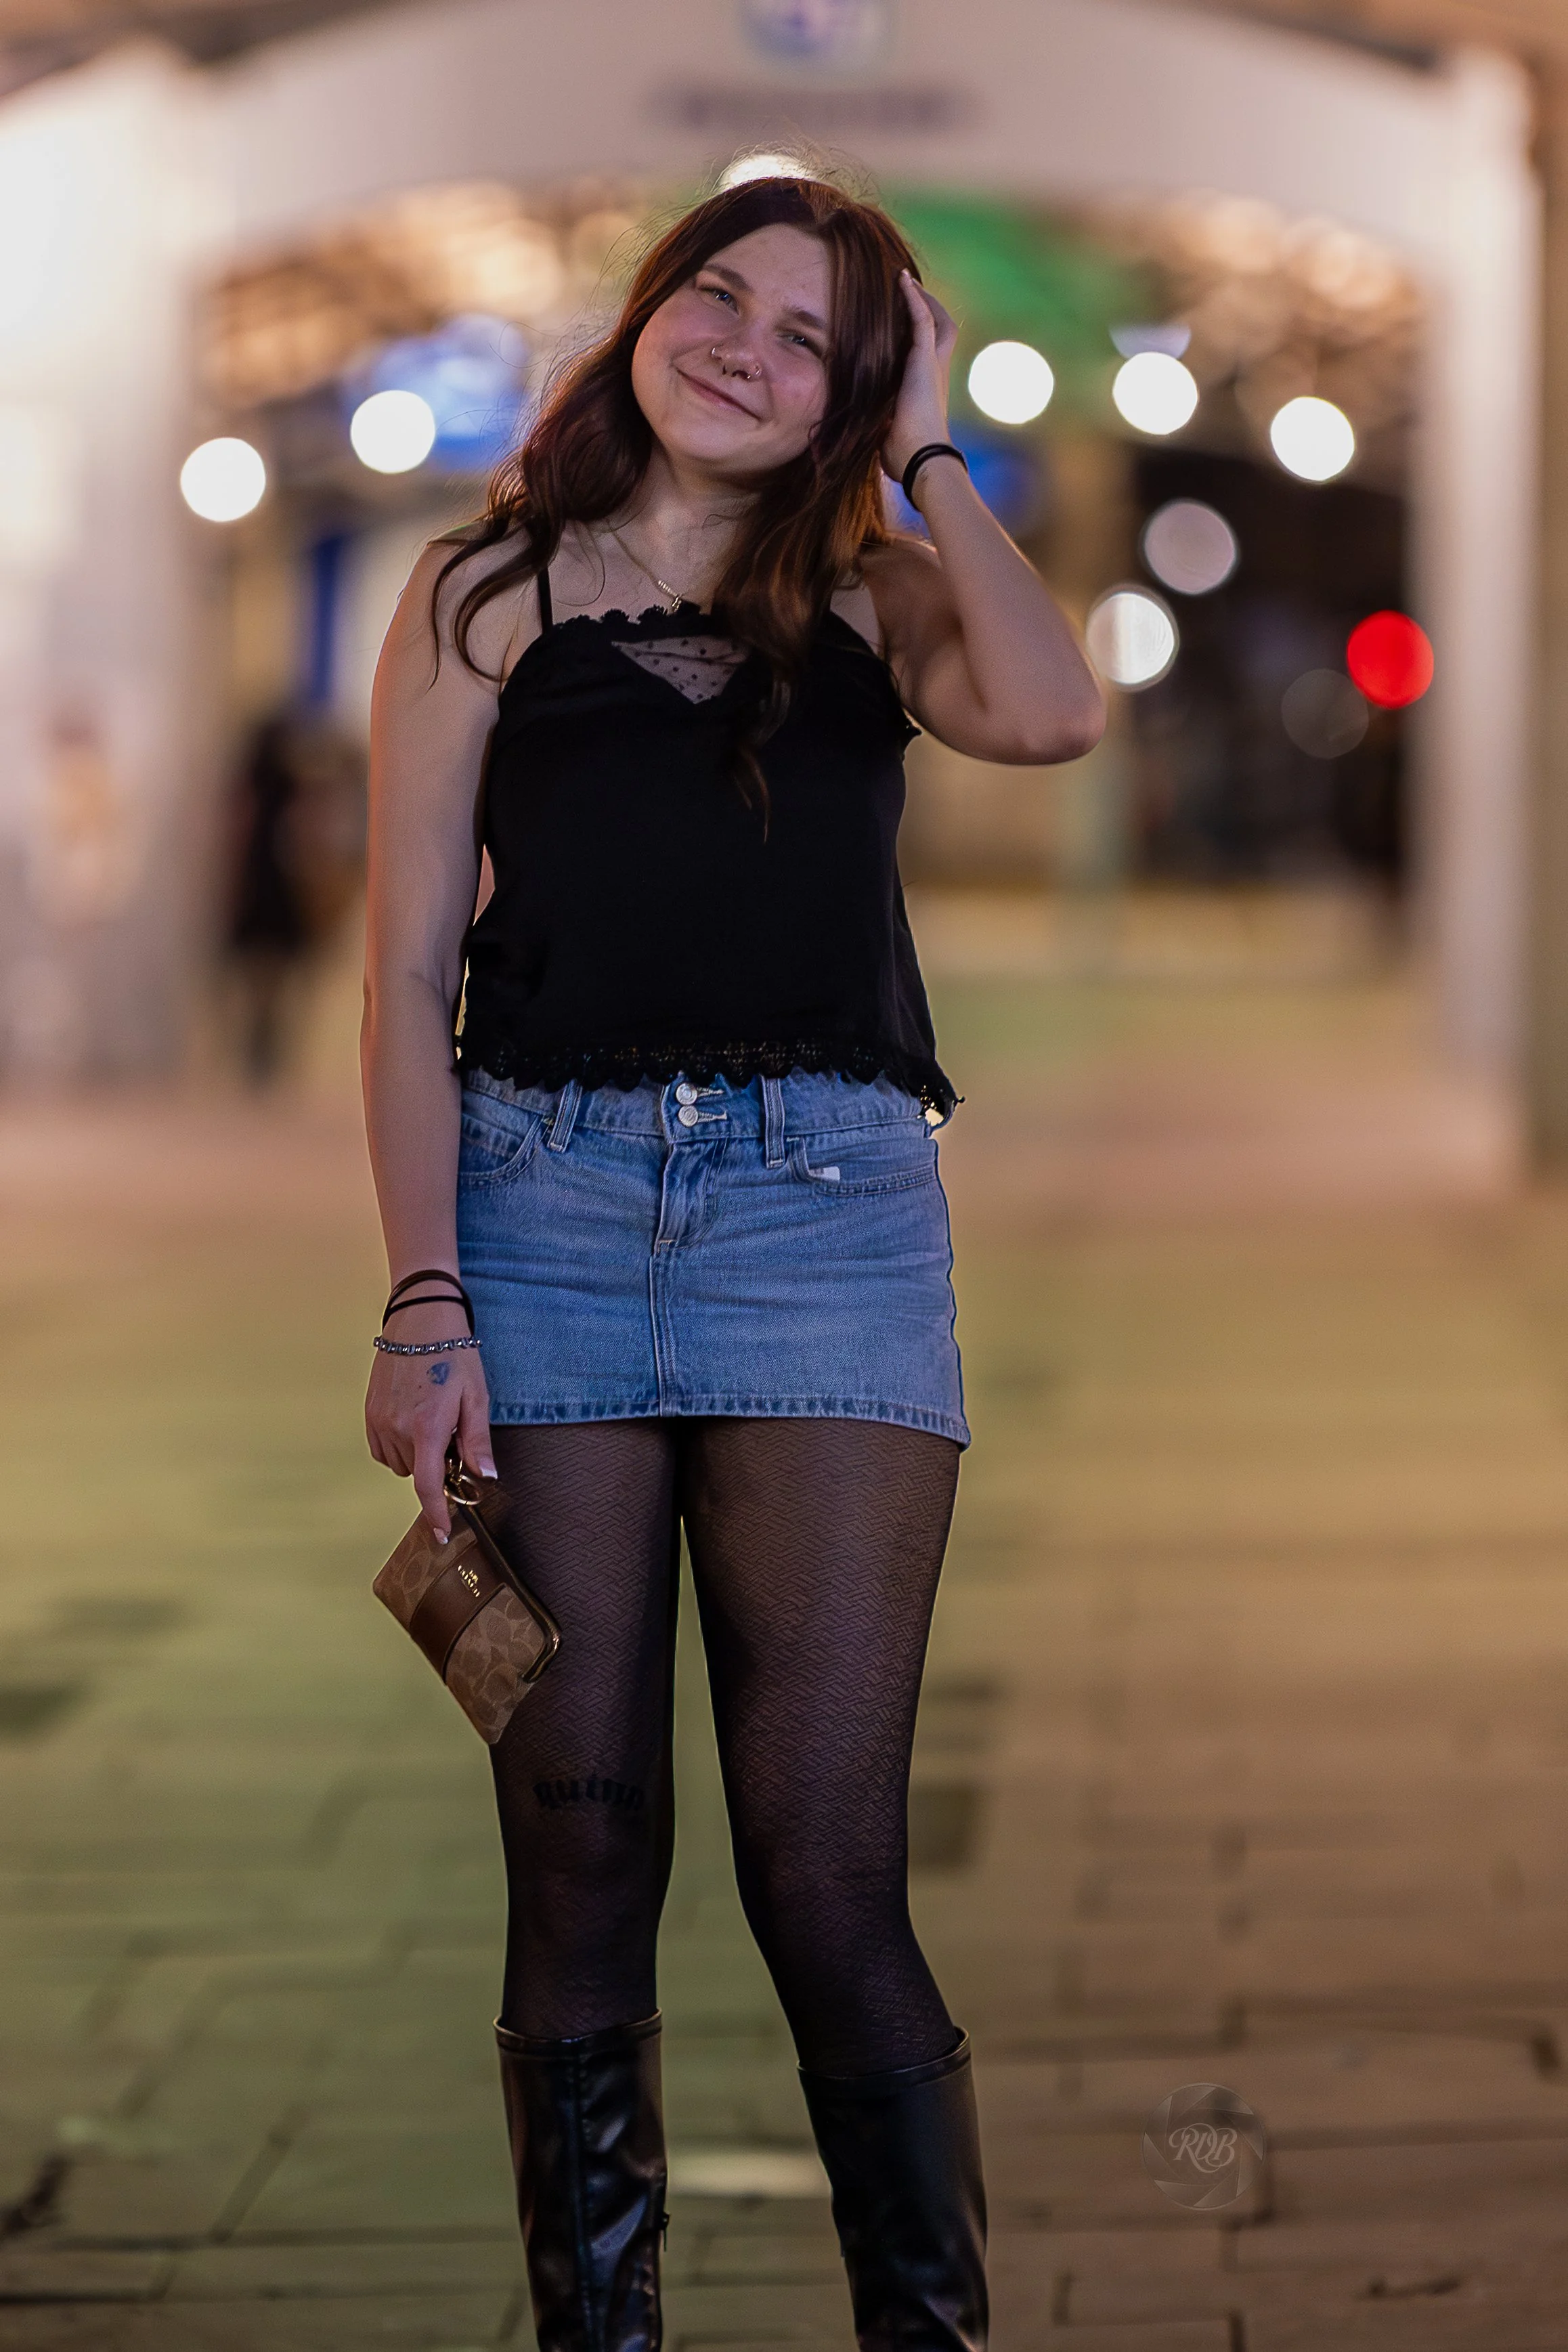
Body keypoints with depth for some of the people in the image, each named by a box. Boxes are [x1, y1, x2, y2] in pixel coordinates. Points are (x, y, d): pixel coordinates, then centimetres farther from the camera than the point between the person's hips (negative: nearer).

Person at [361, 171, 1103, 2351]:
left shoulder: (874, 598, 13)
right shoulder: (490, 593, 11)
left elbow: (1050, 712, -10)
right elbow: (410, 970, 6)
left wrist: (926, 456, 3)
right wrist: (425, 1301, -4)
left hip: (829, 1201, 0)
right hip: (542, 1191, 0)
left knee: (827, 1861, -6)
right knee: (581, 1849, 0)